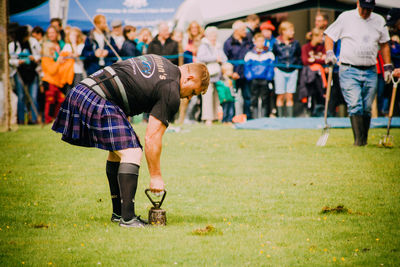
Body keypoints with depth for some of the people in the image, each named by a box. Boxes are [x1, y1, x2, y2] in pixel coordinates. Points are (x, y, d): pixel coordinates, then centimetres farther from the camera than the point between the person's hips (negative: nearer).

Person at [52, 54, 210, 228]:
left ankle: (118, 213, 24)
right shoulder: (171, 93, -5)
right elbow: (152, 137, -8)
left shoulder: (161, 62, 21)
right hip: (100, 103, -10)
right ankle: (128, 218, -15)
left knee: (117, 152, 19)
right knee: (130, 153, -10)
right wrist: (155, 176, 0)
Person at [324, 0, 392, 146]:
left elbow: (384, 44, 20)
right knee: (355, 105, -15)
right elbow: (329, 35, 7)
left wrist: (387, 66, 13)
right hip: (349, 71, -3)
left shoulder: (379, 21, 10)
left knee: (367, 108, 3)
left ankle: (364, 139, 13)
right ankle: (358, 139, -18)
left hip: (371, 72, 3)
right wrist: (329, 53, -10)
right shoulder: (345, 17, 1)